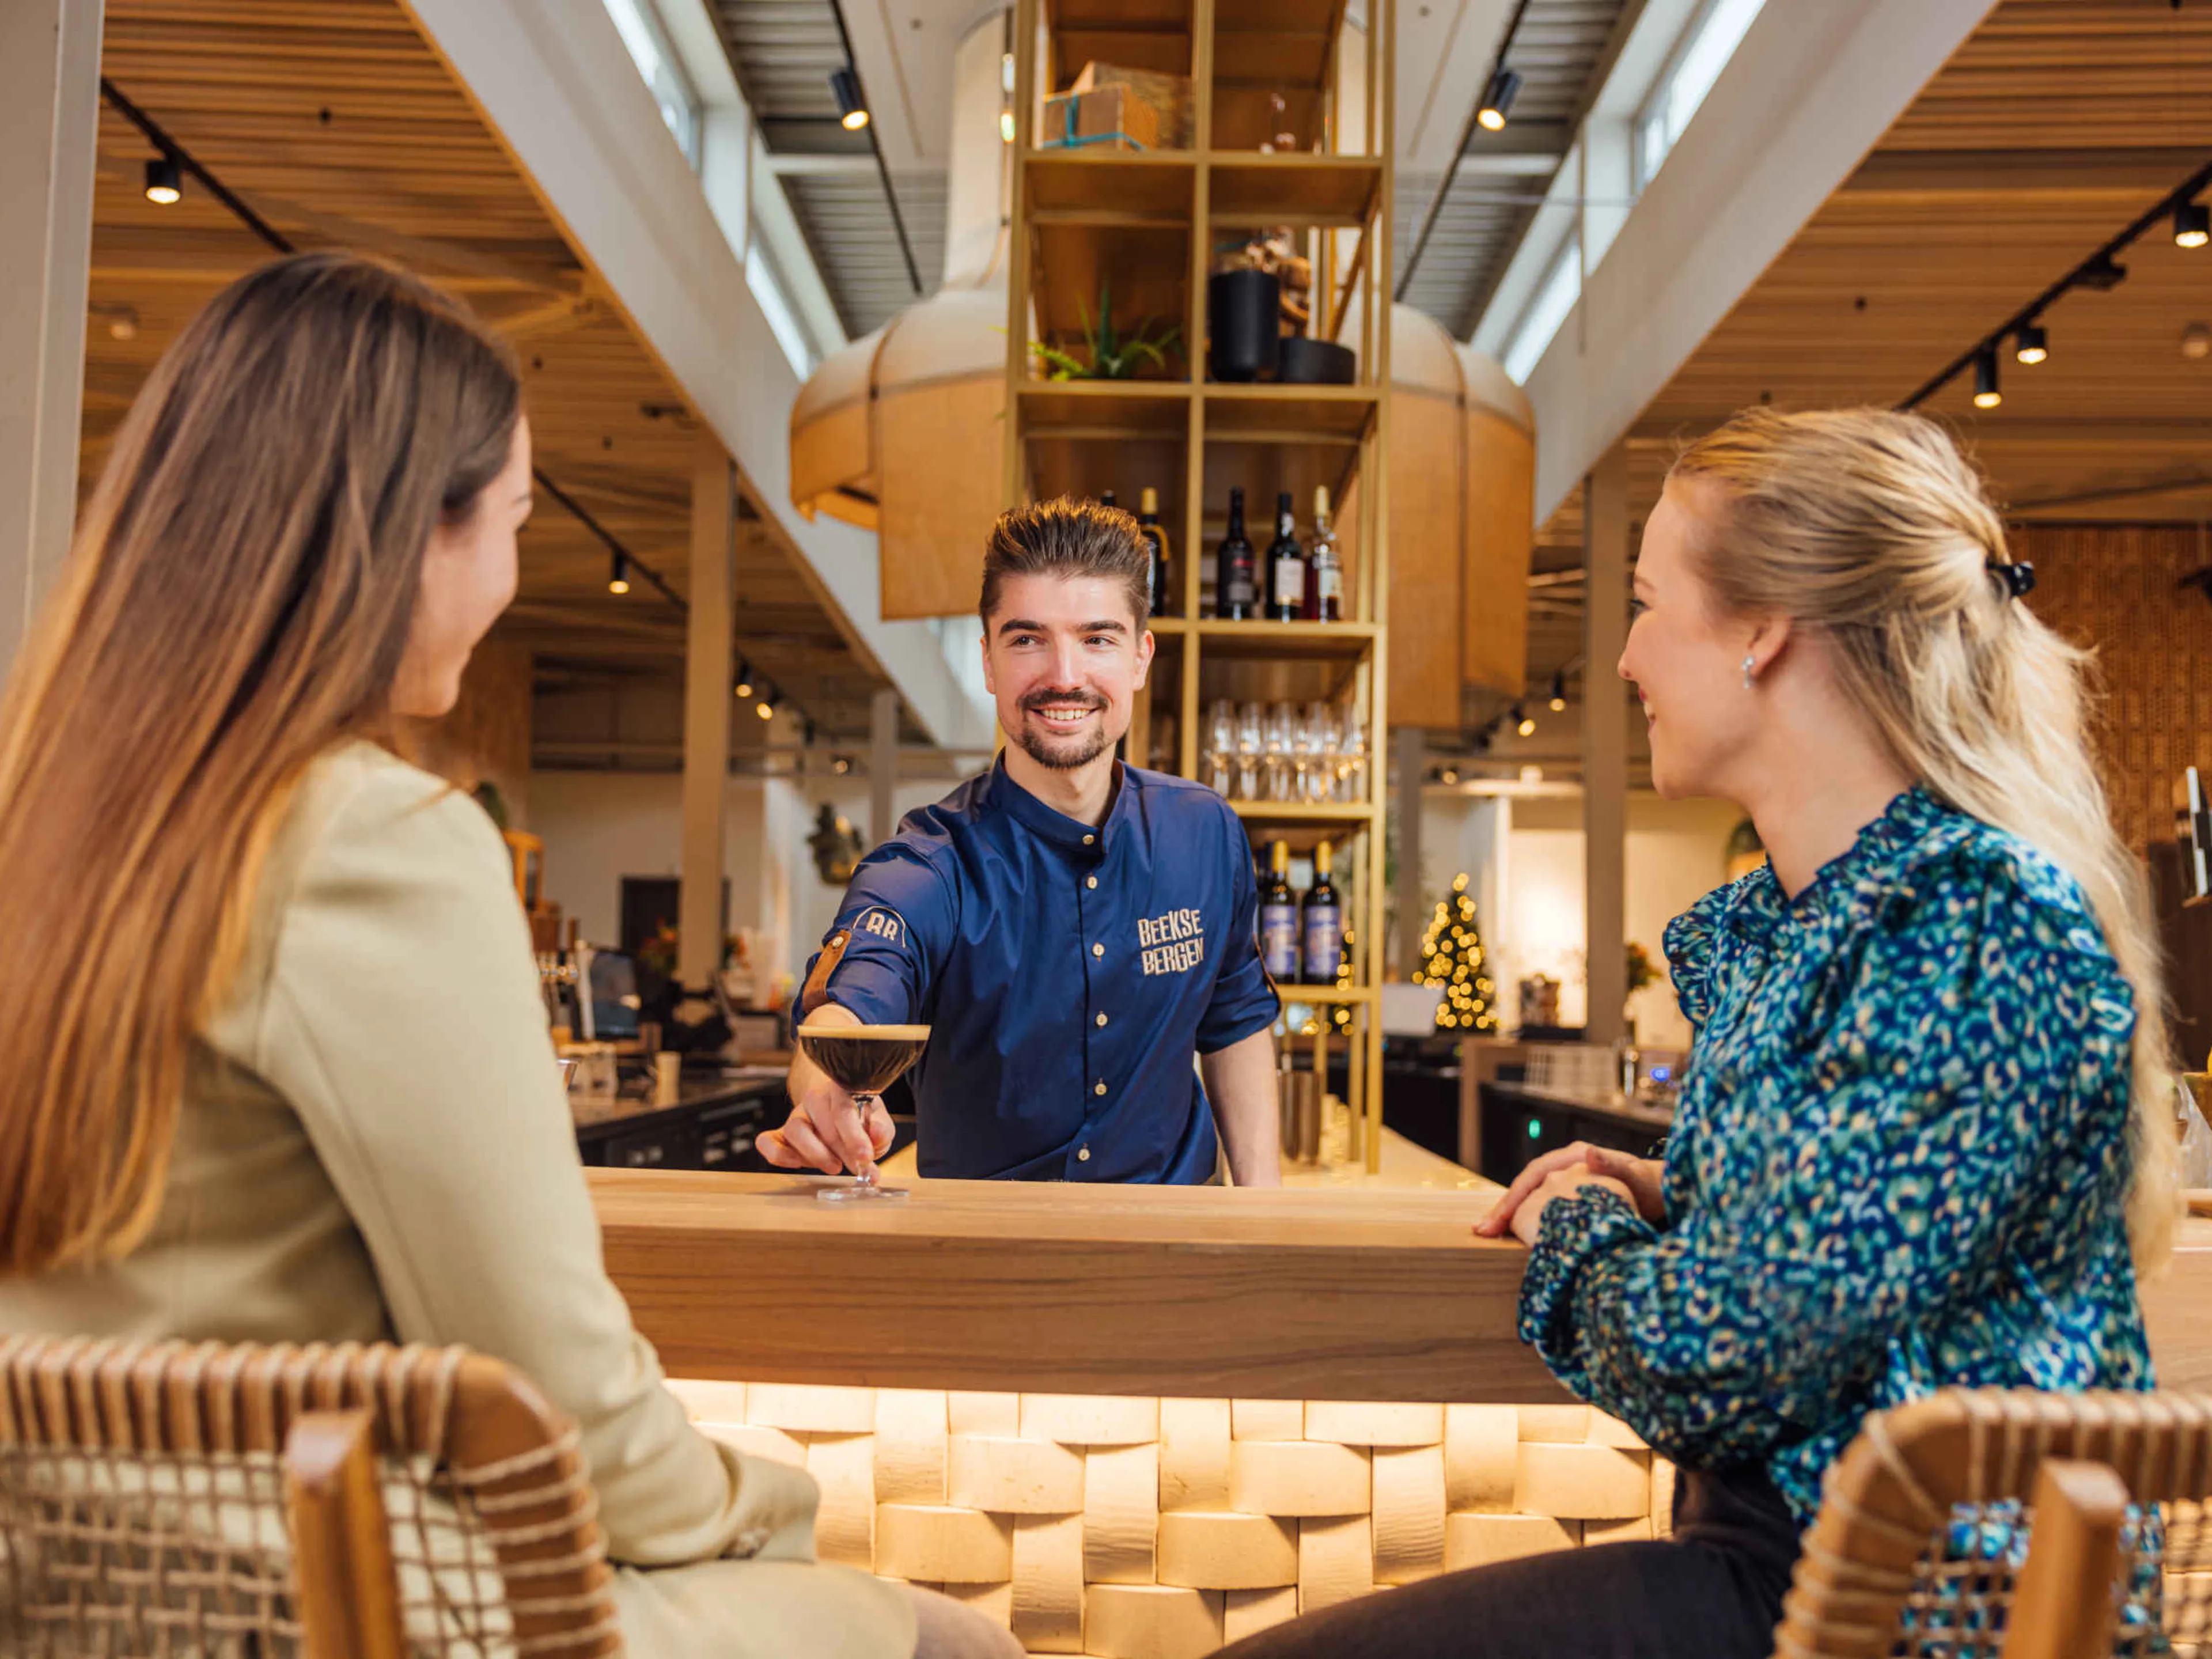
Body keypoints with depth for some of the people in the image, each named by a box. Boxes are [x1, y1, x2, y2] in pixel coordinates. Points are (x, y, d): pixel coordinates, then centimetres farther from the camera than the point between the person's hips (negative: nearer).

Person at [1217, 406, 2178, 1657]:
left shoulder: (1982, 920, -21)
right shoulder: (1799, 911, 10)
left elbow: (1722, 1362, -24)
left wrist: (1580, 1231, -4)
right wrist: (1659, 1204, 5)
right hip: (1774, 1535, 9)